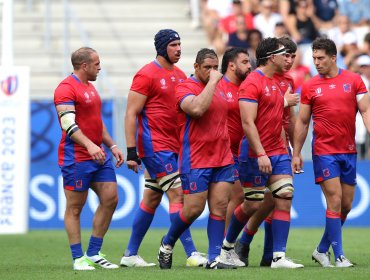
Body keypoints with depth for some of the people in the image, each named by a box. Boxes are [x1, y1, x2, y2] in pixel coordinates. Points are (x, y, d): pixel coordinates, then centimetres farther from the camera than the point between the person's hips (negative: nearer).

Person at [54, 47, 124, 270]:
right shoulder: (66, 88, -11)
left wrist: (112, 146, 21)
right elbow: (68, 124, -22)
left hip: (98, 155, 9)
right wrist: (90, 145, -32)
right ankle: (79, 258, 3)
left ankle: (94, 253, 12)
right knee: (75, 208, -2)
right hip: (76, 158, -9)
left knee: (111, 199, 4)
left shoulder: (90, 87, 19)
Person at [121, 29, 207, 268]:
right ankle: (191, 254, -14)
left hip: (173, 147, 8)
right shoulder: (147, 75, -10)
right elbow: (131, 115, -11)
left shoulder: (180, 76, 14)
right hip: (155, 146, -8)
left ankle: (130, 255, 18)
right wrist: (131, 152, -16)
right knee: (177, 194, -12)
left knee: (152, 198, 11)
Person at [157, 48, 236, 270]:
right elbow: (197, 108, -31)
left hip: (222, 160, 7)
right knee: (193, 209, -4)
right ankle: (167, 245, 19)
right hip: (196, 161, -7)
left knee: (220, 207, -1)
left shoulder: (219, 90, 15)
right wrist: (212, 82, -22)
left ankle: (215, 258, 0)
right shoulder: (185, 88, -10)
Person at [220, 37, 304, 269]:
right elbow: (248, 123, -20)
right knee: (253, 205, 1)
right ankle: (228, 245, 25)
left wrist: (283, 149, 18)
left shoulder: (276, 84, 15)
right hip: (256, 154, -8)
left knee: (285, 198, -5)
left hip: (278, 152, 8)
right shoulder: (252, 83, -13)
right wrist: (261, 154, -25)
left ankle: (279, 256, -6)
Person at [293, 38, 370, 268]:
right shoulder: (310, 87, 2)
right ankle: (339, 256, -7)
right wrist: (296, 153, 6)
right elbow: (302, 122, 7)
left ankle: (322, 250, 21)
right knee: (335, 202, -11)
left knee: (346, 205, 6)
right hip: (324, 152, -2)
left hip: (349, 151, 2)